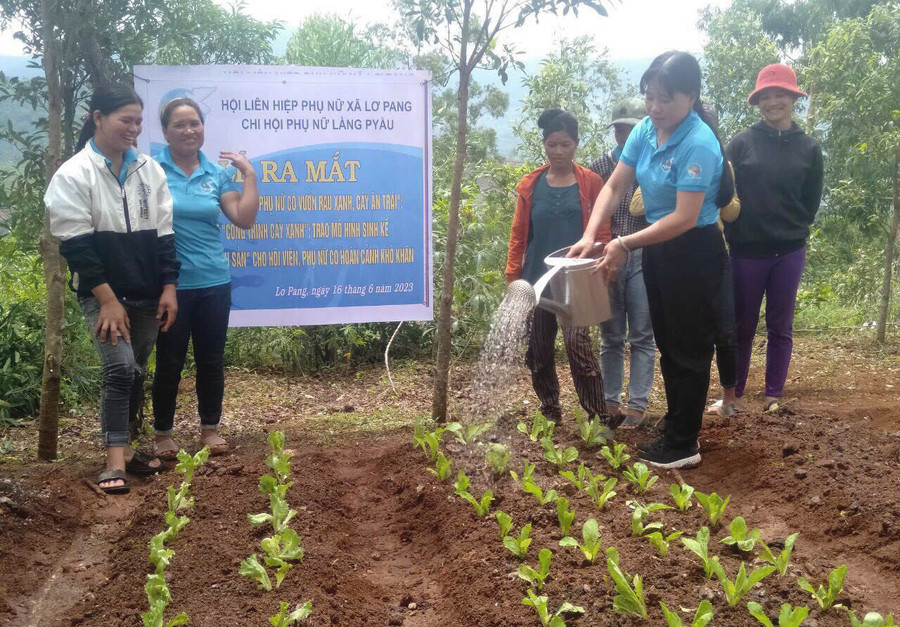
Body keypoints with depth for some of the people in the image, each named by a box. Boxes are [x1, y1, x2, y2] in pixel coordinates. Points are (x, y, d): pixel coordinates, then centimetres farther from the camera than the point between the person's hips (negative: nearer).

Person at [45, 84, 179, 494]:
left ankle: (122, 447, 24)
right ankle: (115, 461, -9)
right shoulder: (73, 175, -6)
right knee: (120, 368, -16)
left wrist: (168, 288, 0)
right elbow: (75, 244, -11)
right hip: (103, 294, -5)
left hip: (147, 294, 5)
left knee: (135, 373, 10)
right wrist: (108, 300, -16)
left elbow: (164, 234, 7)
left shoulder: (149, 169, 7)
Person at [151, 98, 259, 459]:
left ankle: (210, 428, 27)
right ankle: (163, 433, 22)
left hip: (214, 283, 3)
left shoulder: (216, 173, 5)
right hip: (170, 284, -3)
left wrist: (249, 174, -5)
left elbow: (245, 219, -2)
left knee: (211, 360, 11)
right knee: (170, 361, 7)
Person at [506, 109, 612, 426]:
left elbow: (602, 233, 0)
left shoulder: (590, 182, 0)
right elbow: (518, 234, 8)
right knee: (538, 351, 8)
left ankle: (599, 418, -8)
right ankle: (550, 413, 25)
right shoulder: (530, 185, 6)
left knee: (577, 345, -16)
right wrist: (512, 277, 4)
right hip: (536, 280, 3)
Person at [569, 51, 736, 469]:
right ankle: (676, 430, 31)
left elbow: (685, 218, -26)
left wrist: (625, 245, -26)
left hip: (694, 253, -8)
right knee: (668, 344, 17)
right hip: (658, 248, 8)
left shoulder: (698, 144, -23)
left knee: (689, 348, 3)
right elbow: (614, 187, 2)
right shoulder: (644, 131, 0)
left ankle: (684, 445, 15)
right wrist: (590, 235, -12)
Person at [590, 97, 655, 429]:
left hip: (644, 257, -2)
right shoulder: (600, 167, 6)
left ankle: (637, 405, 9)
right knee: (610, 336, 8)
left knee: (642, 336, 2)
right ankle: (610, 401, 18)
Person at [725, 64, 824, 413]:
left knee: (780, 328, 9)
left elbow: (811, 202, 8)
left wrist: (793, 230, 3)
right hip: (747, 252, -1)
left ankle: (773, 397, 19)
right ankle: (734, 395, 18)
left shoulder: (808, 148, 4)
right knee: (742, 327, 7)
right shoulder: (742, 143, -2)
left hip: (789, 252, 2)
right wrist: (735, 235, -4)